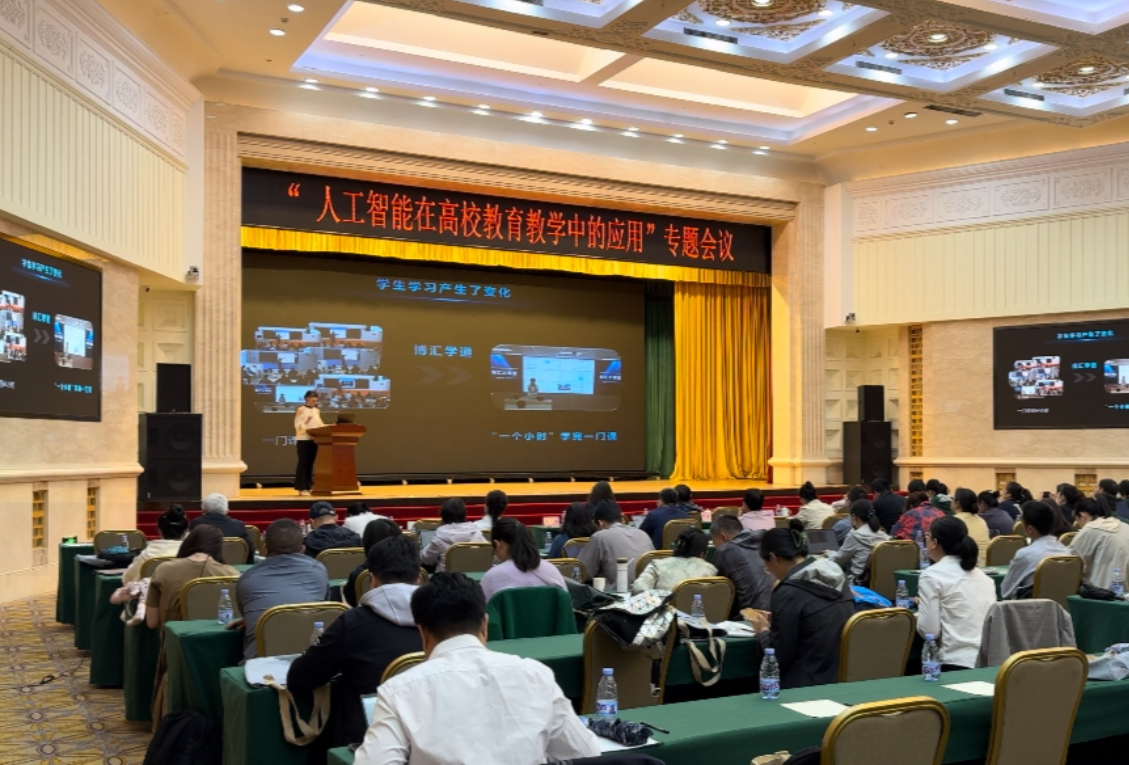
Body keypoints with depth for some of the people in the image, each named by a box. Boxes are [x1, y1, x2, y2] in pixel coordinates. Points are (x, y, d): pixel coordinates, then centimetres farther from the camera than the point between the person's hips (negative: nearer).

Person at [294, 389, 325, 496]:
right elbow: (298, 425, -10)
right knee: (303, 463, -5)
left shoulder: (317, 411, 14)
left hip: (314, 439, 6)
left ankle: (308, 487, 13)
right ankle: (301, 488, -3)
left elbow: (320, 424, 16)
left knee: (310, 463, 8)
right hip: (303, 439, -6)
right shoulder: (301, 410, -4)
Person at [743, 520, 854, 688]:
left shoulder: (789, 592, -17)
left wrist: (763, 631, 6)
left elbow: (779, 657, -12)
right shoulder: (837, 577, 5)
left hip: (809, 685, -8)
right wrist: (774, 625, 18)